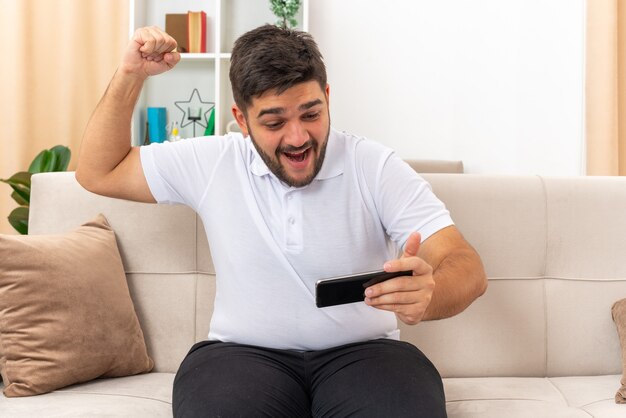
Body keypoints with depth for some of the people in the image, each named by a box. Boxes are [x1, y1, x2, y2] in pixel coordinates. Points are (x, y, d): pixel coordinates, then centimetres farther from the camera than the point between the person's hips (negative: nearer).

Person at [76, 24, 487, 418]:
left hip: (361, 352, 0)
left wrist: (428, 294, -36)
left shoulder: (376, 167, -3)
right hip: (244, 352, 1)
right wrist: (130, 76, 3)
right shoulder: (211, 163, 4)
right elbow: (97, 172, 15)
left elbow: (467, 267, -11)